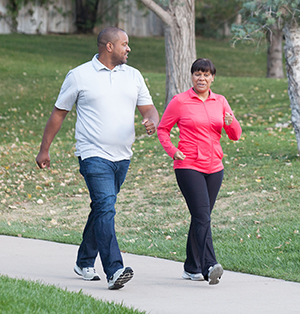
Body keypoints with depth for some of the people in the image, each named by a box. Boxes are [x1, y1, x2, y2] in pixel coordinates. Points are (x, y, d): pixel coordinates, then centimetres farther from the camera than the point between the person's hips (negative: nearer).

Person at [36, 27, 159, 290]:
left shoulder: (133, 76, 12)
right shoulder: (79, 76, -1)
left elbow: (148, 108, 12)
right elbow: (59, 113, 5)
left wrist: (152, 121, -14)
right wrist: (44, 149, 7)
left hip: (122, 157, 5)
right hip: (93, 156, -5)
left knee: (101, 208, 13)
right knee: (106, 208, -17)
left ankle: (85, 263, 28)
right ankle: (114, 271, -26)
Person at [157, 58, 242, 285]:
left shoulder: (220, 102, 11)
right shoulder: (180, 101, -1)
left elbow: (235, 135, 9)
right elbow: (162, 129, 7)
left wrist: (230, 123, -13)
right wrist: (172, 151, -8)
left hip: (214, 167, 5)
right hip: (188, 166, -5)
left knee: (201, 218, 10)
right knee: (202, 217, -17)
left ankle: (192, 267, 20)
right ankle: (209, 266, -26)